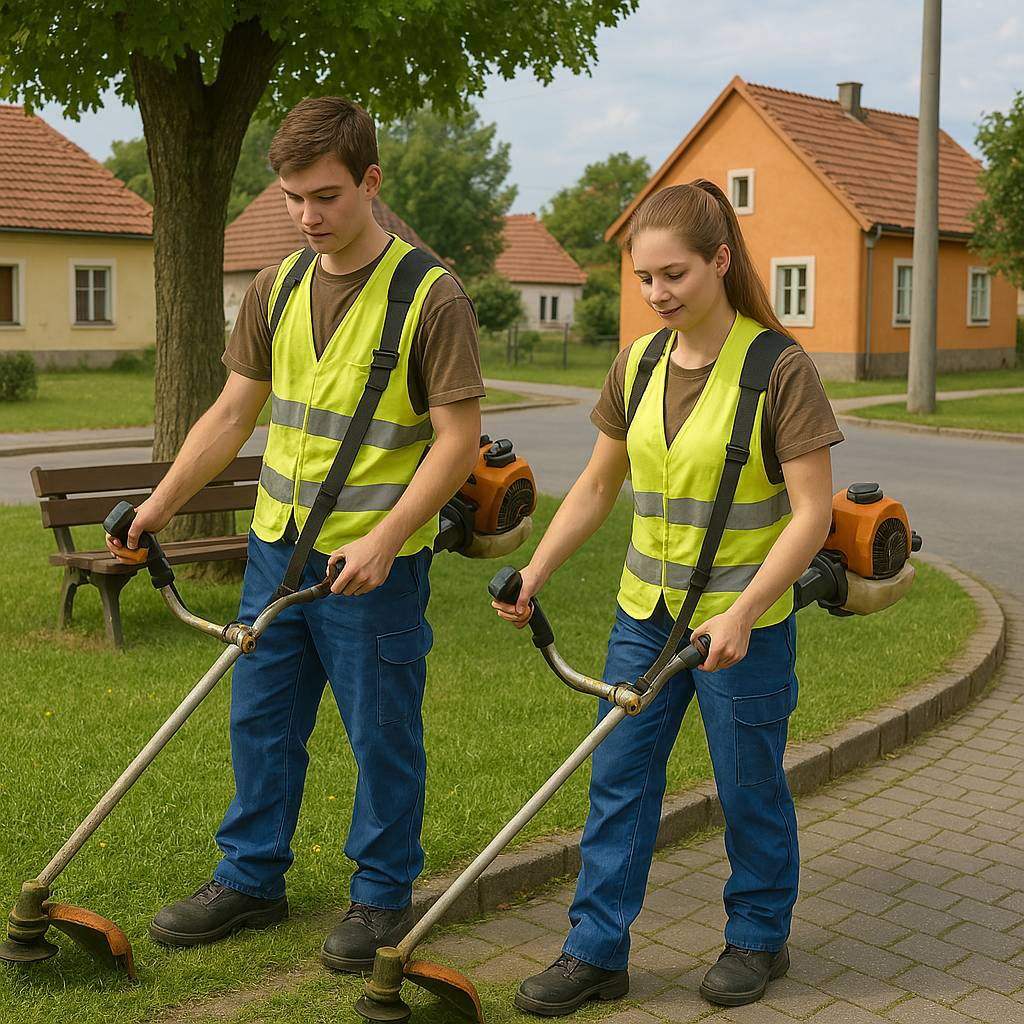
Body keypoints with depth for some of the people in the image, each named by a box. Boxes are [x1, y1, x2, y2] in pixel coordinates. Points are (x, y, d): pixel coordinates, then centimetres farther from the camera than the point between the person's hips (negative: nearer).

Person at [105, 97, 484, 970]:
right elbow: (233, 413, 11)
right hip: (278, 547, 6)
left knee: (383, 734, 7)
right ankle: (252, 878, 32)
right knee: (260, 720, 15)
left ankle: (383, 895, 25)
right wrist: (159, 506, 6)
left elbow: (457, 441, -15)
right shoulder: (276, 289, 6)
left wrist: (381, 540, -23)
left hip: (374, 562, -6)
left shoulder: (431, 298, -13)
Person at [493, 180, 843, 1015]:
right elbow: (597, 485, 12)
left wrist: (741, 614, -24)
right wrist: (534, 574, 4)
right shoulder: (638, 365, 3)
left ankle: (759, 938, 32)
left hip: (744, 620, -5)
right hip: (645, 611, 5)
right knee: (619, 777, 8)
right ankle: (597, 951, 20)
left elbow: (812, 512, -17)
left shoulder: (780, 369, -15)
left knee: (750, 788, 11)